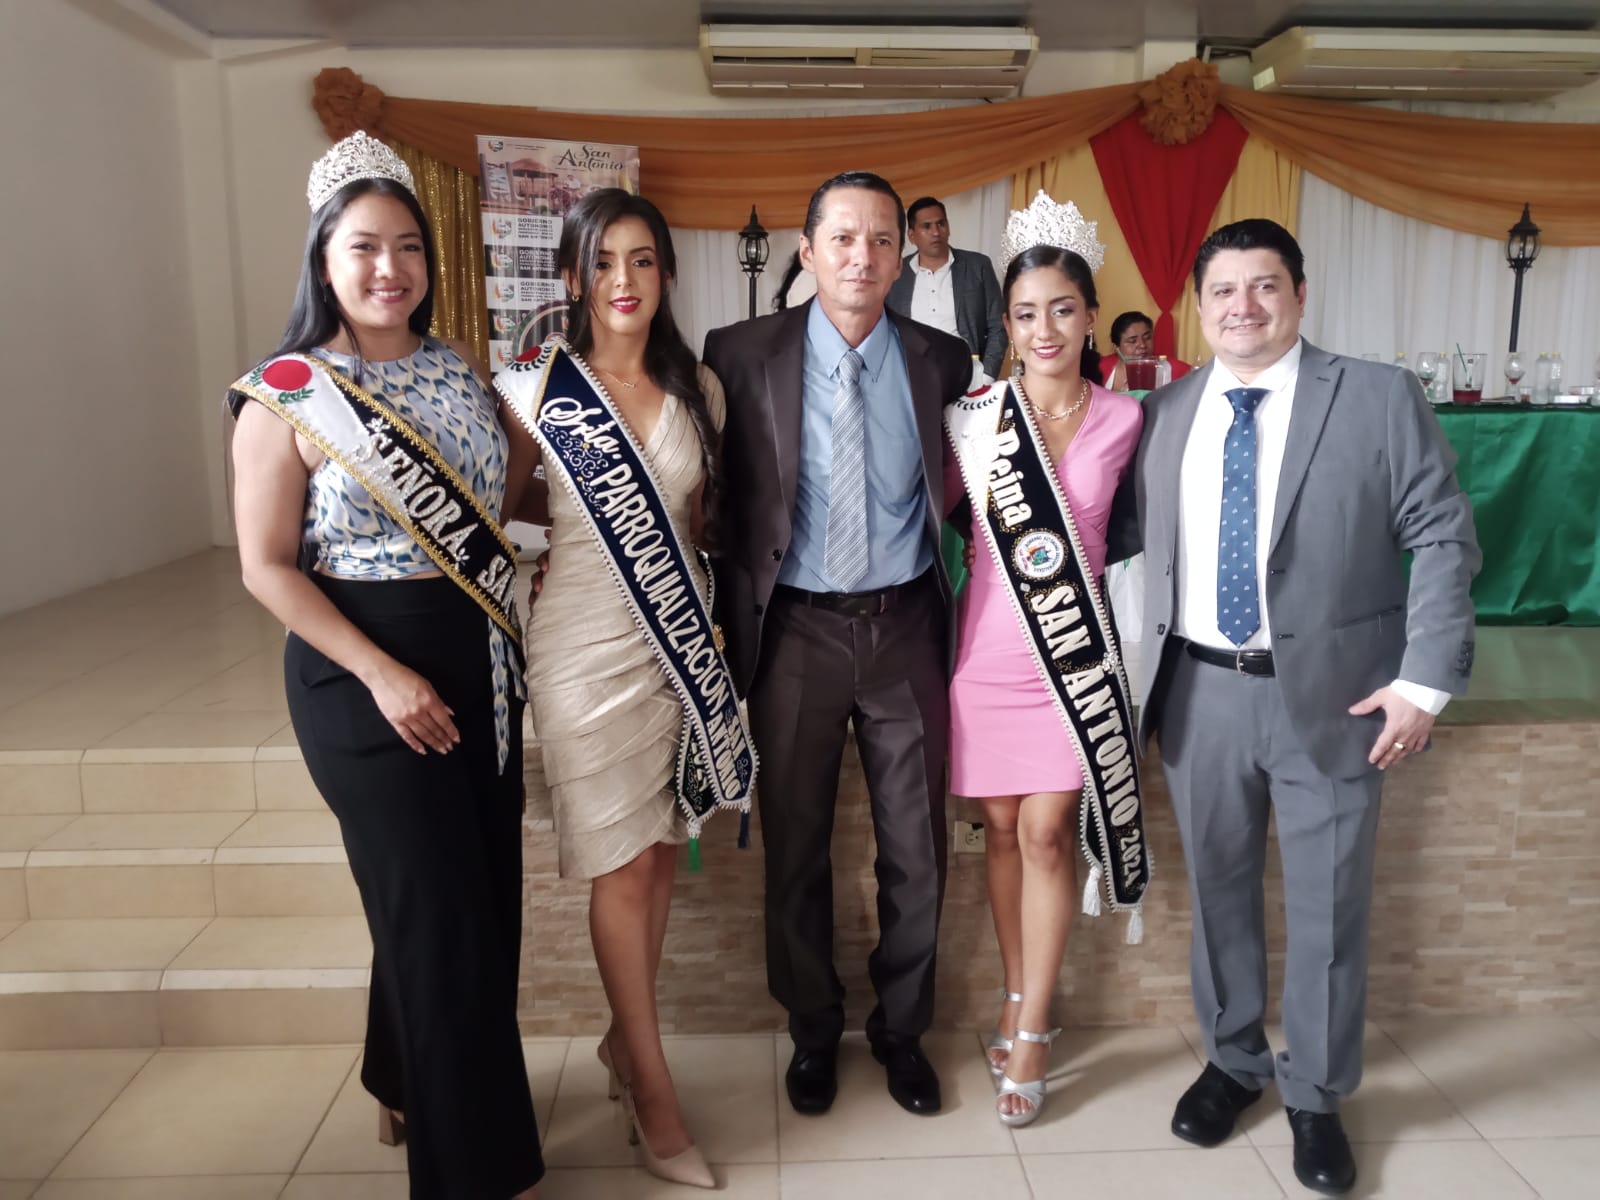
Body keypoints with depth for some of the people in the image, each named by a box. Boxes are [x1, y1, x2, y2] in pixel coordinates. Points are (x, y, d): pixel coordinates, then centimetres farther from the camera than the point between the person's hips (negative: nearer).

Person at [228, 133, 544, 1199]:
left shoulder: (459, 370, 6)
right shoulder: (287, 393, -10)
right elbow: (267, 567, -12)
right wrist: (383, 675, -18)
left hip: (481, 661, 6)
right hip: (362, 672, -6)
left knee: (486, 893, 14)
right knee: (437, 910, 1)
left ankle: (407, 1085, 41)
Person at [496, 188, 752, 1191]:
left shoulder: (699, 388, 4)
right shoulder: (537, 388, -6)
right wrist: (582, 518, -1)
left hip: (682, 633, 4)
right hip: (586, 639, -4)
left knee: (663, 850, 12)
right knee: (622, 862, 2)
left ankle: (625, 1036, 33)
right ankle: (655, 1088, 18)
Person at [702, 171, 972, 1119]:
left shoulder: (942, 361, 1)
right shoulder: (743, 354, -4)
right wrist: (731, 615, -4)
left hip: (906, 625, 2)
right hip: (796, 628, -1)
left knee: (916, 846, 10)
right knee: (796, 844, 11)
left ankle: (903, 1028, 34)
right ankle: (813, 1029, 34)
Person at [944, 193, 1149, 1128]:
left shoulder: (1123, 421, 0)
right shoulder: (975, 417, -2)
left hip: (1073, 643, 0)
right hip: (990, 644, 1)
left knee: (1047, 830, -2)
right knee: (1003, 827, 10)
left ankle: (1032, 1030, 12)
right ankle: (1020, 992, 29)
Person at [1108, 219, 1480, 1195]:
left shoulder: (1381, 398, -4)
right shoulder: (1166, 412, 6)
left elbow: (1444, 536, -5)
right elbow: (1126, 527, 9)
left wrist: (1426, 678, -11)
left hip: (1332, 696, -2)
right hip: (1200, 692, 3)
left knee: (1328, 906, 9)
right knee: (1218, 889, 16)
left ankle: (1318, 1097, 30)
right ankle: (1234, 1062, 37)